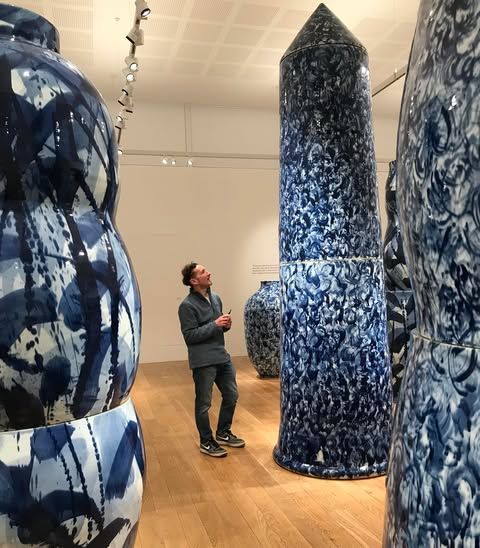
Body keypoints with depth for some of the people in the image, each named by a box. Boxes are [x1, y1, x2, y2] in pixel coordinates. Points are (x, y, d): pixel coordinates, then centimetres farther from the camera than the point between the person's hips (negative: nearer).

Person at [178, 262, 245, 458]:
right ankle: (206, 442, 23)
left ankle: (223, 433, 35)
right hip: (203, 361, -8)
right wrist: (215, 325, -21)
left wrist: (226, 325, -3)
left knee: (231, 395, 16)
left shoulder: (215, 297, 8)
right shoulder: (187, 305, -15)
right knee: (204, 403, 5)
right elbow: (190, 336, -18)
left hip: (222, 356, 8)